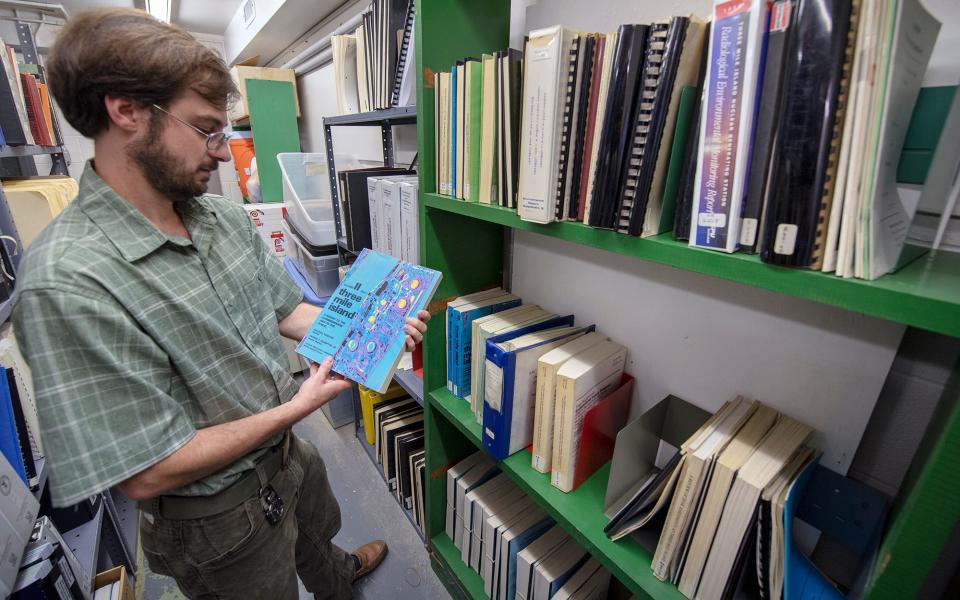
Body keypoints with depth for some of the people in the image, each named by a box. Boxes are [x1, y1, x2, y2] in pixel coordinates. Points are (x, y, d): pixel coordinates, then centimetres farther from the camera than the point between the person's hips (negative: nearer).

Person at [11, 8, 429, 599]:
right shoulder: (67, 280, -29)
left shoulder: (228, 218, -7)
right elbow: (149, 474, -27)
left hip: (288, 457, 7)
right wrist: (297, 407, -22)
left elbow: (288, 309, 1)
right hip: (219, 514, -7)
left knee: (319, 541, 36)